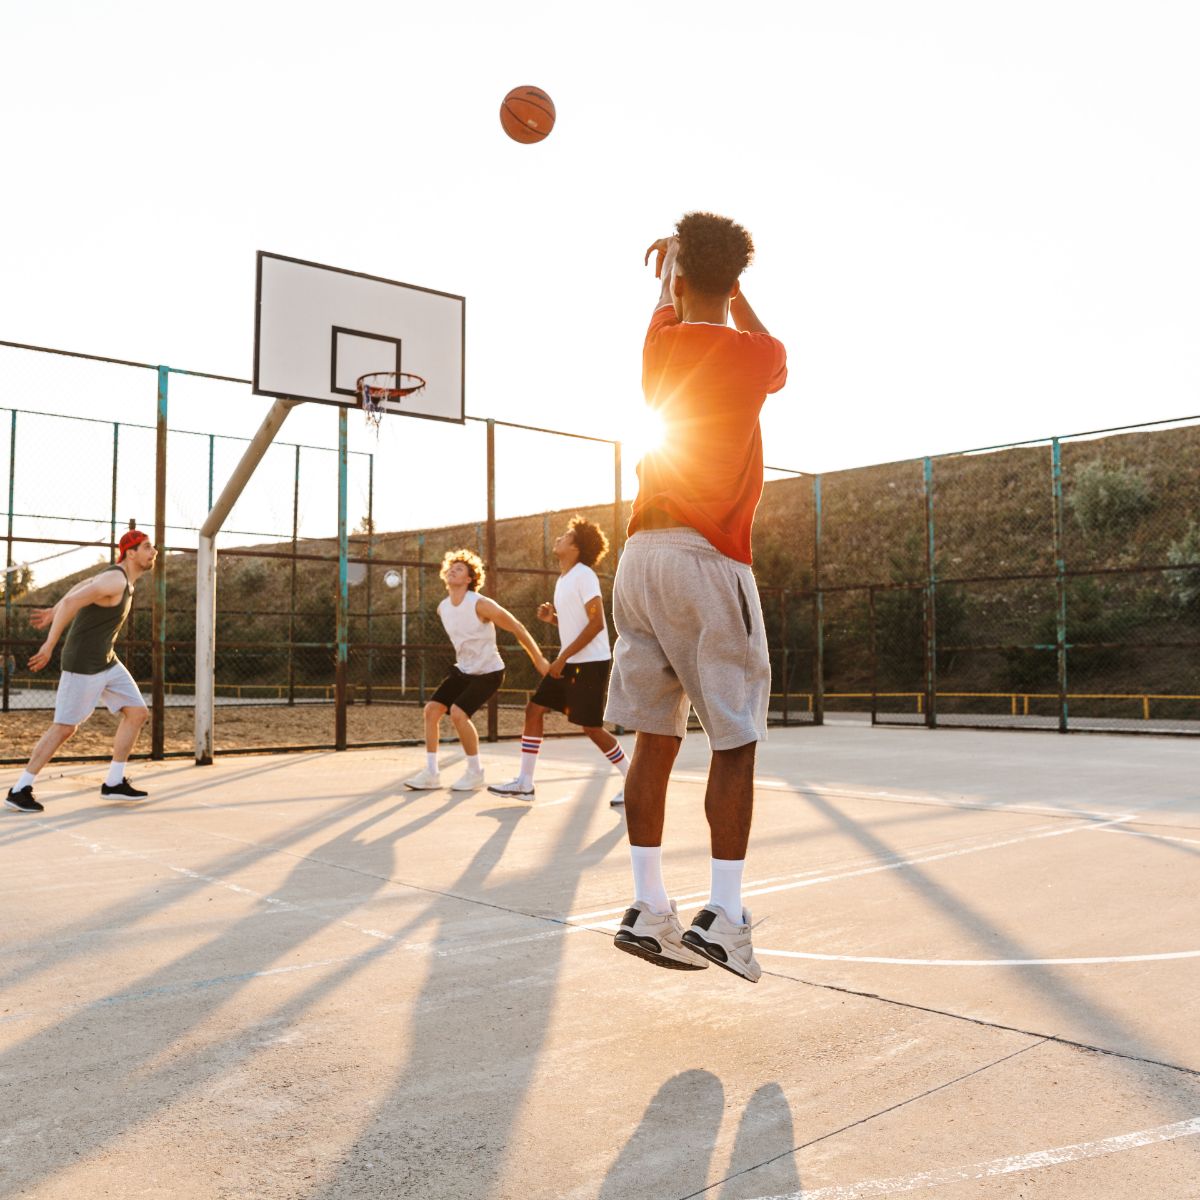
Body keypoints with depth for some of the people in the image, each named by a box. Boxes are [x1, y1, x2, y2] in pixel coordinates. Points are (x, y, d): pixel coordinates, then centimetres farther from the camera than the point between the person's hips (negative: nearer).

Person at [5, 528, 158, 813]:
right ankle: (20, 790, 11)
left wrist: (53, 613, 33)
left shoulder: (122, 576, 9)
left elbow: (80, 587, 24)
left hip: (107, 661, 9)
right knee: (64, 728, -2)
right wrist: (50, 645, -28)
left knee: (137, 713, 5)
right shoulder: (115, 579, -22)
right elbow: (70, 602, -29)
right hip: (83, 664, -9)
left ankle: (114, 783, 13)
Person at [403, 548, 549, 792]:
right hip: (463, 670, 7)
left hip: (489, 672, -7)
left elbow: (518, 628, -16)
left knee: (458, 713, -23)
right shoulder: (442, 608, 1)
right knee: (432, 709, -5)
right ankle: (431, 773, 4)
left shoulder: (480, 605, -21)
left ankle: (475, 772, -5)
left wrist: (539, 660, -14)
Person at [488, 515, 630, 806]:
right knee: (534, 709, 7)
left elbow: (596, 623, -22)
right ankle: (524, 782, 14)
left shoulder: (583, 575, -15)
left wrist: (562, 657, -22)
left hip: (590, 663, -9)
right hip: (570, 662, 9)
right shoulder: (563, 579, 13)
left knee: (592, 727, -5)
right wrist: (552, 617, 4)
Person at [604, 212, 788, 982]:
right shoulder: (757, 356, -2)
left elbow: (672, 315, 34)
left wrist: (672, 266, 54)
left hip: (643, 556, 5)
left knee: (656, 738, 7)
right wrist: (732, 289, 37)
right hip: (709, 560, -5)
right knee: (735, 744, 1)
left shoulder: (662, 347, 9)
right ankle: (723, 917, -1)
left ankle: (649, 910, 9)